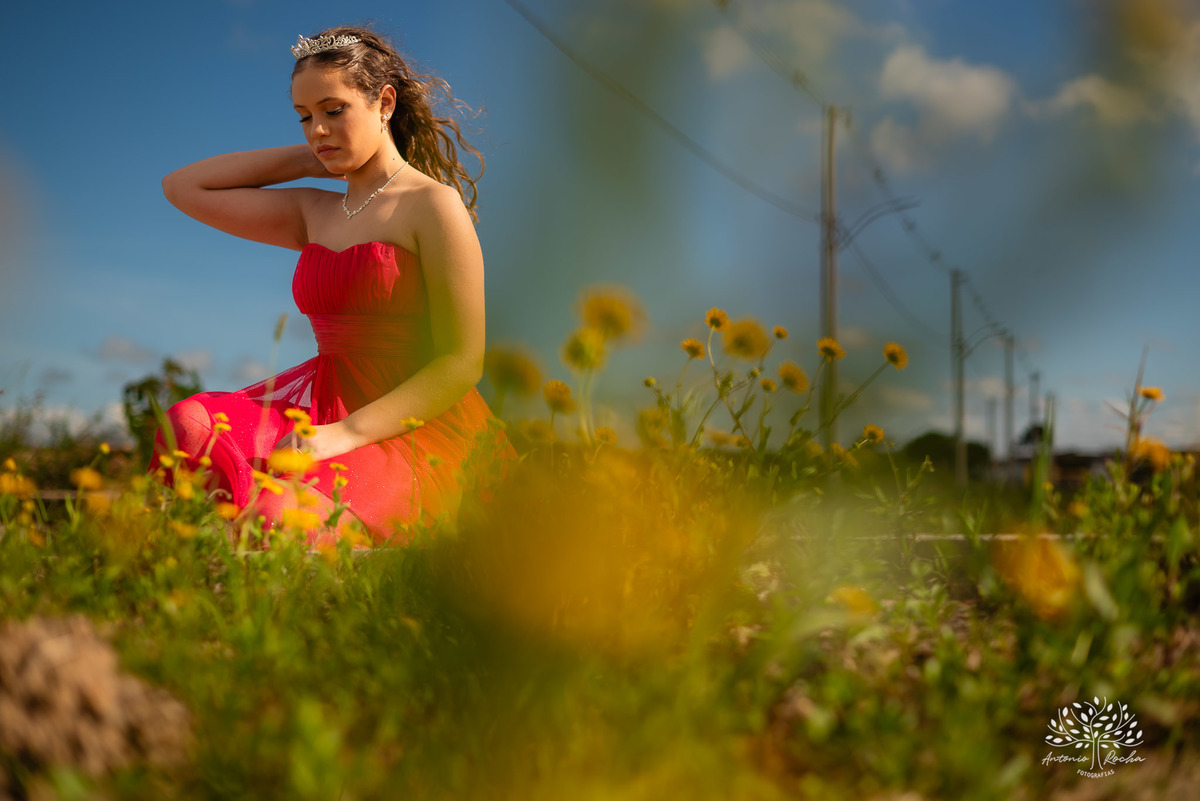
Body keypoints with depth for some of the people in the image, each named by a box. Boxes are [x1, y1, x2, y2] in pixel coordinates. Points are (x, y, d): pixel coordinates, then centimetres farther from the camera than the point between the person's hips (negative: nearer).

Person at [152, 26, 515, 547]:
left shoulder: (432, 205, -2)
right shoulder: (312, 213, 18)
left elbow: (461, 364, -9)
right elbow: (183, 186, 25)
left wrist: (346, 433, -18)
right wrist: (305, 159, 17)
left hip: (415, 426, -6)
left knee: (283, 514, -36)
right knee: (190, 423, -26)